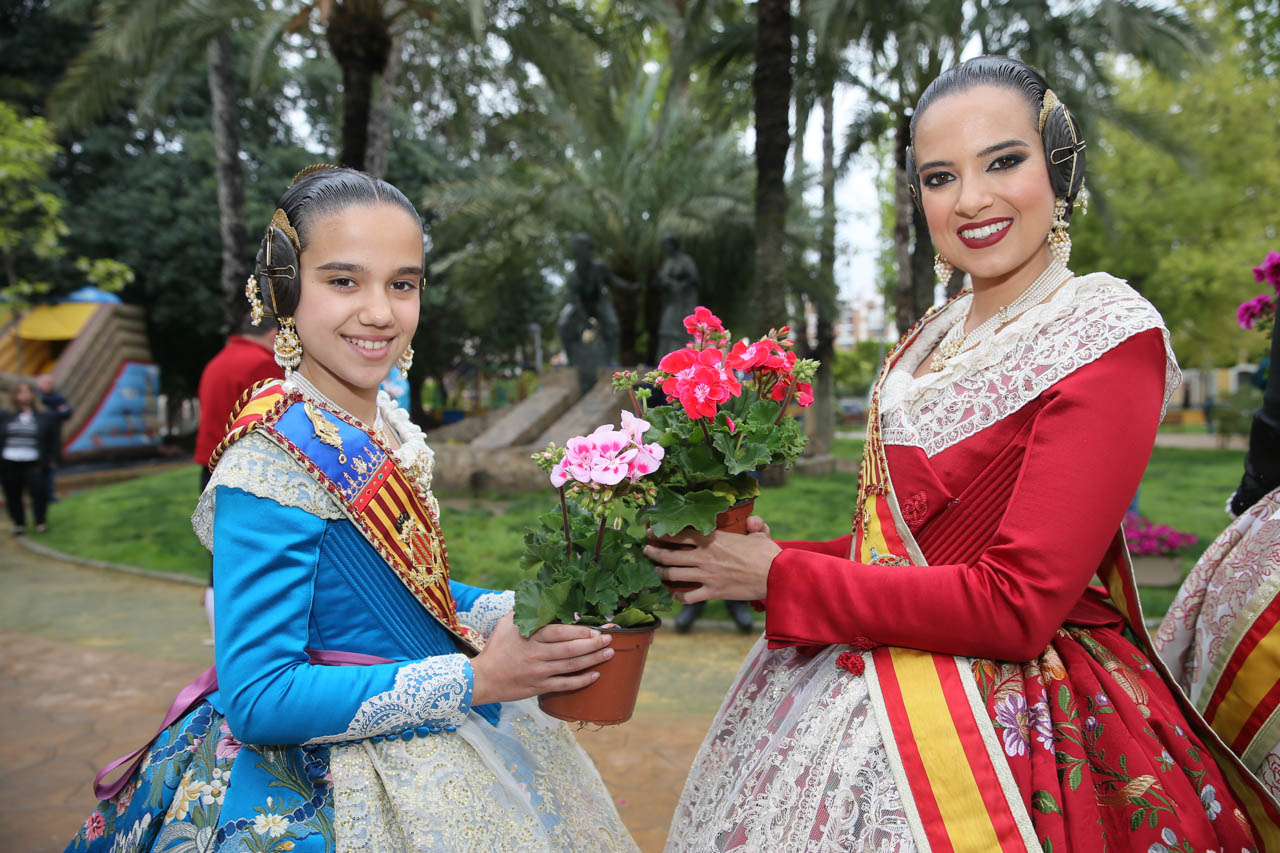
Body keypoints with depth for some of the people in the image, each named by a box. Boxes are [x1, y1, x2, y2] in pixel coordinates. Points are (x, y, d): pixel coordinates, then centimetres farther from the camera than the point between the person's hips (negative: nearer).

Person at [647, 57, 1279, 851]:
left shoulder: (1108, 336, -14)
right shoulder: (930, 341, 7)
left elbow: (1015, 607, -22)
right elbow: (896, 543, 8)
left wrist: (780, 577, -17)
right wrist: (769, 553, -5)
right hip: (865, 690, 7)